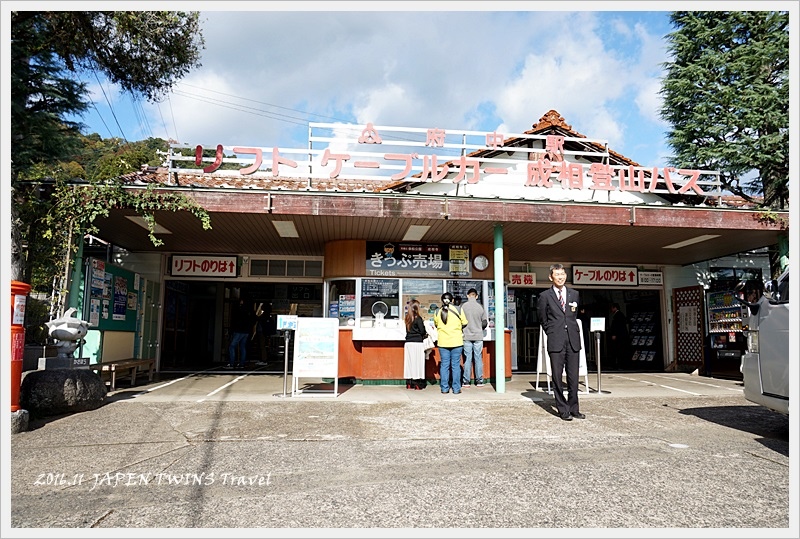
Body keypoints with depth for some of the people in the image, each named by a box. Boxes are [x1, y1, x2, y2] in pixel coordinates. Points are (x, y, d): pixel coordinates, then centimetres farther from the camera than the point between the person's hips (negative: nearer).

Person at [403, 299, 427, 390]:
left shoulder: (407, 318, 8)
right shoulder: (418, 318, -10)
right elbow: (422, 331, -10)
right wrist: (426, 334, 12)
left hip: (408, 343, 6)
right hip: (417, 343, -6)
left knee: (409, 362, 8)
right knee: (417, 362, 0)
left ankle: (409, 383, 10)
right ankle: (417, 384, 3)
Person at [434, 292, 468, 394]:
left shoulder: (437, 312, 0)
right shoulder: (458, 310, -4)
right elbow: (464, 323, 3)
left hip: (443, 342, 1)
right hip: (456, 342, -1)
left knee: (444, 365, 7)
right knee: (456, 365, 4)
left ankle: (444, 389, 10)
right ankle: (456, 389, 7)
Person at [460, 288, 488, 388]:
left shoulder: (463, 306, -6)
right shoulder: (480, 306, -2)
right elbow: (485, 323, 1)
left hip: (467, 336, 0)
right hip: (478, 336, 1)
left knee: (467, 359, 4)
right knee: (478, 358, 7)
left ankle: (465, 381, 6)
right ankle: (479, 381, 11)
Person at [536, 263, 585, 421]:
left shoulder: (575, 294, 11)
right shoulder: (545, 296, 0)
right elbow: (542, 318, 11)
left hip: (573, 340, 3)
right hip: (556, 342, -3)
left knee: (573, 377, 5)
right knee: (557, 377, 1)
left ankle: (574, 408, 16)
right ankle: (563, 410, 11)